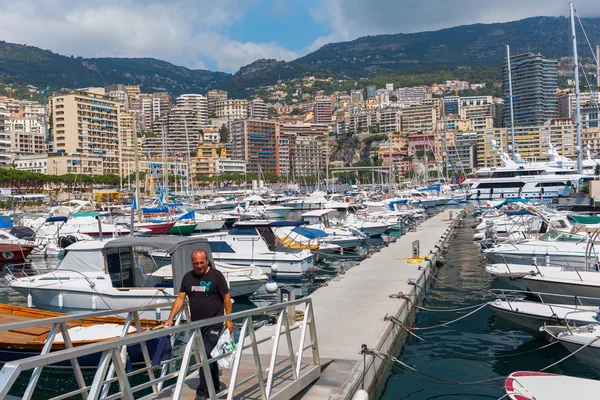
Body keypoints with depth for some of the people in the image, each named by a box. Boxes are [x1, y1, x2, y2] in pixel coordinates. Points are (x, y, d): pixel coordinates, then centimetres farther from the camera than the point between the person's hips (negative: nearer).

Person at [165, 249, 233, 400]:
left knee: (207, 356, -9)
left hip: (213, 324, -5)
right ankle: (215, 387, 30)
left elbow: (226, 297, -4)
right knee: (209, 356, 16)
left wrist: (228, 319, -6)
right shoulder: (187, 277, 5)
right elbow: (180, 299, 6)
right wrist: (170, 318, -2)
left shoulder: (216, 275, -8)